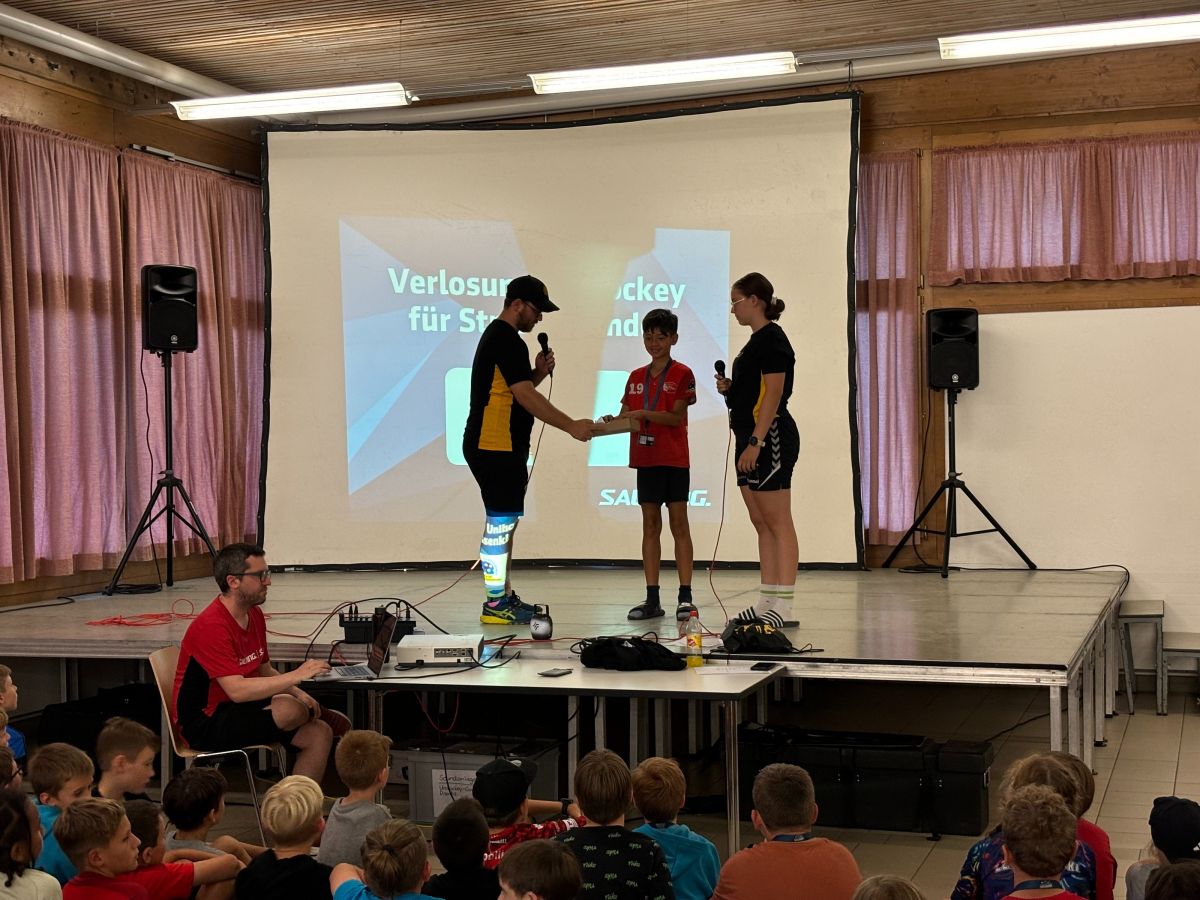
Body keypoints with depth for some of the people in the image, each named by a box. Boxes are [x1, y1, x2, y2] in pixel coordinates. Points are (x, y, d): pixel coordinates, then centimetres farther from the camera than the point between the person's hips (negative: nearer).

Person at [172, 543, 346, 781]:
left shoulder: (255, 615, 7)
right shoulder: (211, 627, -23)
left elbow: (265, 671, 17)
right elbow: (237, 690, -31)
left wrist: (298, 693, -2)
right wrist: (295, 676, -29)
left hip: (242, 709, 9)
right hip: (204, 724, -9)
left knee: (319, 734, -7)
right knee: (288, 709, -28)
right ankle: (314, 714, 7)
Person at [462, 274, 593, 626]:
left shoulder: (497, 336, 19)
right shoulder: (507, 340, -15)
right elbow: (525, 397, -21)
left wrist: (538, 372, 6)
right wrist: (572, 426, -19)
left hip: (498, 448, 11)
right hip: (495, 448, -11)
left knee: (503, 523, 15)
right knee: (501, 522, -7)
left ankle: (504, 596, 22)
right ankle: (495, 605, -4)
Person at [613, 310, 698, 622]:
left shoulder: (682, 374, -3)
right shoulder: (636, 377, 12)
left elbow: (677, 416, -13)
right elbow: (625, 415, 9)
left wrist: (643, 414, -23)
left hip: (674, 459, -5)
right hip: (645, 459, 5)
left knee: (679, 525, -2)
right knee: (650, 526, 5)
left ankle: (685, 597, 1)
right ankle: (652, 599, 8)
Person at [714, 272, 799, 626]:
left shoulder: (772, 338, -11)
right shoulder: (757, 340, 18)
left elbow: (773, 395, -18)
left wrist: (755, 443, -22)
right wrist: (730, 387, 7)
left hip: (770, 438, -10)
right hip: (752, 439, 10)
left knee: (778, 523, -9)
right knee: (762, 523, 10)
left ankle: (784, 606, -8)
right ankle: (768, 602, 13)